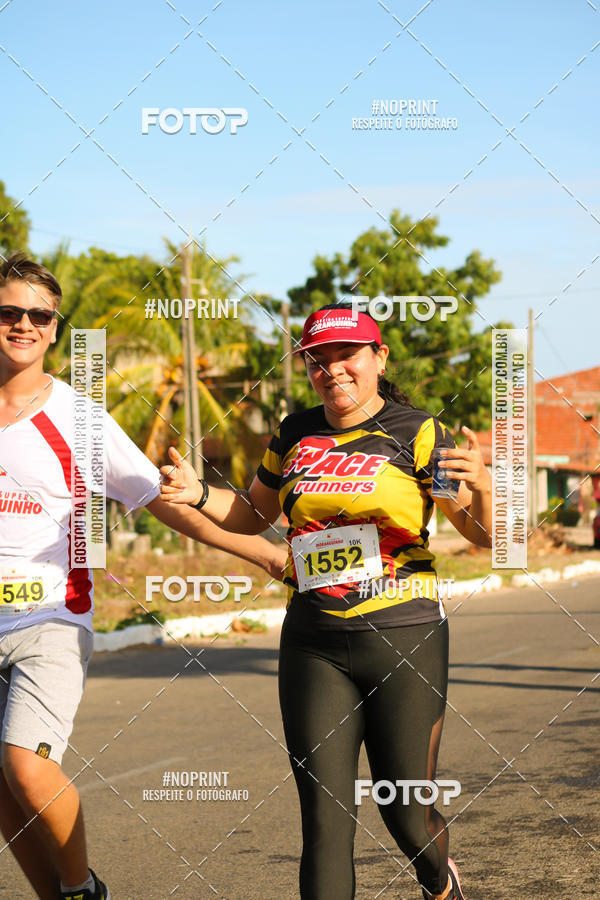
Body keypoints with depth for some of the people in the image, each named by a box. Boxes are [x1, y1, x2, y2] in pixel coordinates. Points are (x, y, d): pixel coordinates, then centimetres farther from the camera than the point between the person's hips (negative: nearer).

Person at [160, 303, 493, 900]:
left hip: (405, 642, -3)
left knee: (408, 819, 5)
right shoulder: (294, 435, 9)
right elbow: (250, 516, 23)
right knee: (325, 822, -4)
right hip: (313, 647, 3)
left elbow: (483, 535, -3)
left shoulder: (417, 433, -2)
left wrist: (481, 484, -24)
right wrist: (197, 493, 4)